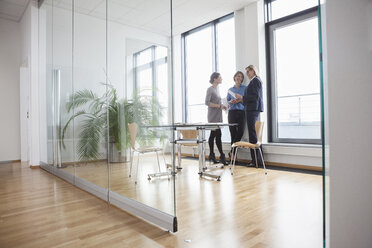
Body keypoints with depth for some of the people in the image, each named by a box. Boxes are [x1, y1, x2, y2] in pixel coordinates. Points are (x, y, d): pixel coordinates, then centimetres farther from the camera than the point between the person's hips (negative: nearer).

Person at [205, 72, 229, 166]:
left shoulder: (217, 88, 17)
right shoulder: (210, 89, -8)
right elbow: (207, 102, -16)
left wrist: (222, 106, 6)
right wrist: (219, 106, -17)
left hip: (217, 116, 8)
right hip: (213, 116, -8)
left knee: (213, 135, 11)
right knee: (218, 135, -9)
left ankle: (211, 155, 17)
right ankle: (222, 156, -5)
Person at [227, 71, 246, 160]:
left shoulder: (245, 88, 11)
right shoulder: (230, 89, 18)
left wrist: (241, 100, -11)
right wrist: (231, 102, -3)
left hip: (242, 112, -1)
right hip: (232, 112, 1)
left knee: (240, 132, -14)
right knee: (233, 133, -4)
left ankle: (232, 152, -3)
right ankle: (233, 152, 4)